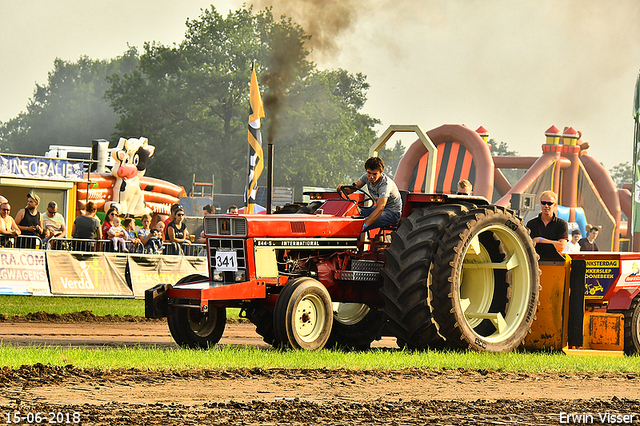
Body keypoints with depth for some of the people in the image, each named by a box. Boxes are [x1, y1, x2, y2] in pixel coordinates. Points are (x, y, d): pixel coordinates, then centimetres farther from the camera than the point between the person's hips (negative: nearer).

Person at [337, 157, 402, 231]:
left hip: (393, 213, -8)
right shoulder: (367, 177, -6)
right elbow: (350, 190, 0)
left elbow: (380, 209, -38)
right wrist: (343, 188, -26)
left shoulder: (385, 184, -28)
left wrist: (364, 225, -49)